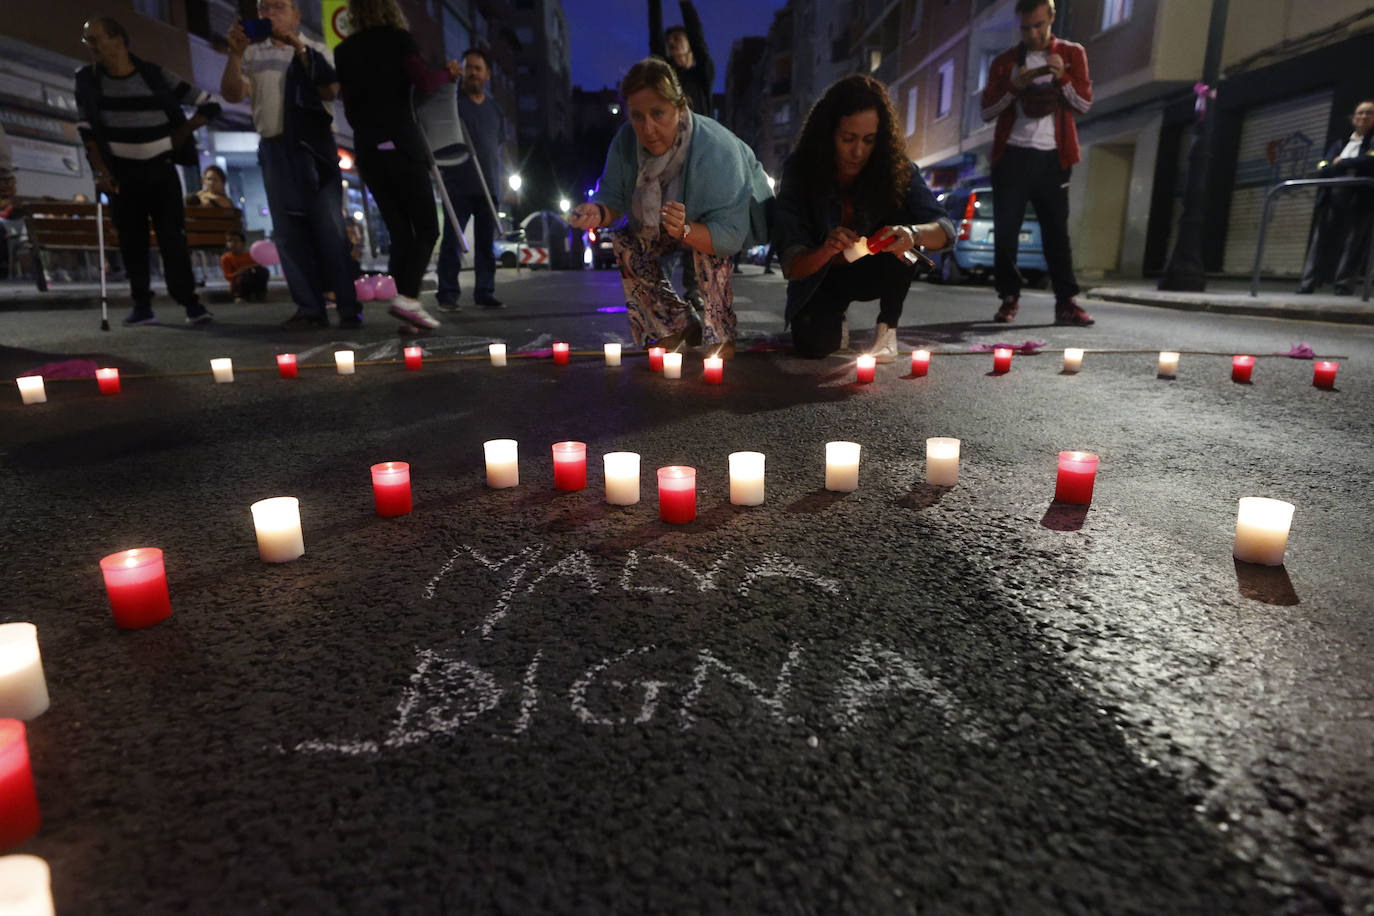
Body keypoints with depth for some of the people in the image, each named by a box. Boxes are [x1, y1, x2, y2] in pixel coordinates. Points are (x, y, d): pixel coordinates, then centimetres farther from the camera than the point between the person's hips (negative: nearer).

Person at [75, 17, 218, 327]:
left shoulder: (155, 75, -4)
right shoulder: (87, 80, 2)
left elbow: (209, 104, 0)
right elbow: (87, 130, 1)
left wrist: (182, 133, -4)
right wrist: (101, 171, -8)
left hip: (161, 169, -2)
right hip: (122, 173, 2)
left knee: (173, 236, -10)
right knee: (131, 240, 1)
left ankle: (190, 301, -8)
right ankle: (142, 305, 5)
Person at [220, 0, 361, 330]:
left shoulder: (315, 51, 13)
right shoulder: (251, 54, 16)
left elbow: (330, 91, -5)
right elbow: (232, 94, 2)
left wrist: (300, 49, -12)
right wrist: (235, 54, -11)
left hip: (314, 146, -2)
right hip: (274, 149, 3)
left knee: (330, 230, -9)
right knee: (288, 232, -2)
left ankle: (349, 308, -8)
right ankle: (309, 308, 1)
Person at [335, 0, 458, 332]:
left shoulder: (343, 51, 15)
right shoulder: (399, 38, 2)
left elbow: (349, 108, 16)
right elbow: (423, 82, -12)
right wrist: (447, 73, 6)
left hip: (367, 148, 5)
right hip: (403, 143, -5)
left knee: (399, 232, 8)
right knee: (426, 228, -2)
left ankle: (406, 312, 1)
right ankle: (407, 295, -21)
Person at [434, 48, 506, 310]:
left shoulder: (494, 109, 18)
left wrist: (496, 177, 16)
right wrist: (440, 165, -9)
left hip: (488, 185, 4)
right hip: (458, 185, -4)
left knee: (486, 243, 4)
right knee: (452, 240, -7)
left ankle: (485, 292, 10)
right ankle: (448, 295, -4)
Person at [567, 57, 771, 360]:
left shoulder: (716, 149, -38)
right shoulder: (626, 141, -20)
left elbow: (731, 235, -42)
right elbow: (613, 196, -11)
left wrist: (686, 230, -60)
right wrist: (599, 212, -35)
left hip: (742, 216, -6)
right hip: (681, 221, 7)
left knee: (708, 249, -37)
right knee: (626, 244, -10)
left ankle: (722, 338, -16)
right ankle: (679, 328, 2)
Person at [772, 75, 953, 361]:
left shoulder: (896, 169, -19)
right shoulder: (800, 171, -21)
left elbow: (946, 230, -23)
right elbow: (791, 267, -24)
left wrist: (913, 233, -46)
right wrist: (826, 251, -46)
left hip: (873, 273, 1)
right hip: (821, 280, 0)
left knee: (902, 238, -29)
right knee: (814, 343, -27)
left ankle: (887, 327, -11)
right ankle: (837, 320, 11)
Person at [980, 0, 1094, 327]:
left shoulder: (1072, 54, 10)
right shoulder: (1004, 61, 10)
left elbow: (1084, 104, 3)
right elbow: (987, 111, 3)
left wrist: (1062, 78, -13)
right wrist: (1014, 86, -13)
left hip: (1052, 157, 0)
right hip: (1012, 155, 0)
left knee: (1056, 229, -1)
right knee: (1005, 229, -4)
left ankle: (1065, 302, -1)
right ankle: (1009, 297, 7)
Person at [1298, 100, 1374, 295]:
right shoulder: (1340, 144, 22)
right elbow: (1322, 170, 9)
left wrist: (1341, 163, -2)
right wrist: (1348, 169, -7)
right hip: (1332, 198, 3)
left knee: (1353, 242, -6)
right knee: (1322, 241, -3)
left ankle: (1344, 286, -8)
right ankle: (1309, 284, -7)